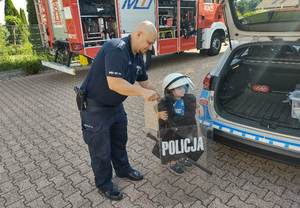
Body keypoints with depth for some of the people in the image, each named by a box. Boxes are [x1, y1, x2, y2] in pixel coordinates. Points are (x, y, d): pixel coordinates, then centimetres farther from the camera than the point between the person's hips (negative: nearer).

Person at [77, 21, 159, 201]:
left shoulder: (137, 55, 2)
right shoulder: (116, 49, -28)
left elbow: (145, 82, 9)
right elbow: (114, 83, -37)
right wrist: (143, 93, -29)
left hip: (115, 105, 9)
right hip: (94, 107, -9)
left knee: (120, 140, 23)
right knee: (101, 148, 8)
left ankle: (123, 169, 45)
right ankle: (104, 183, 30)